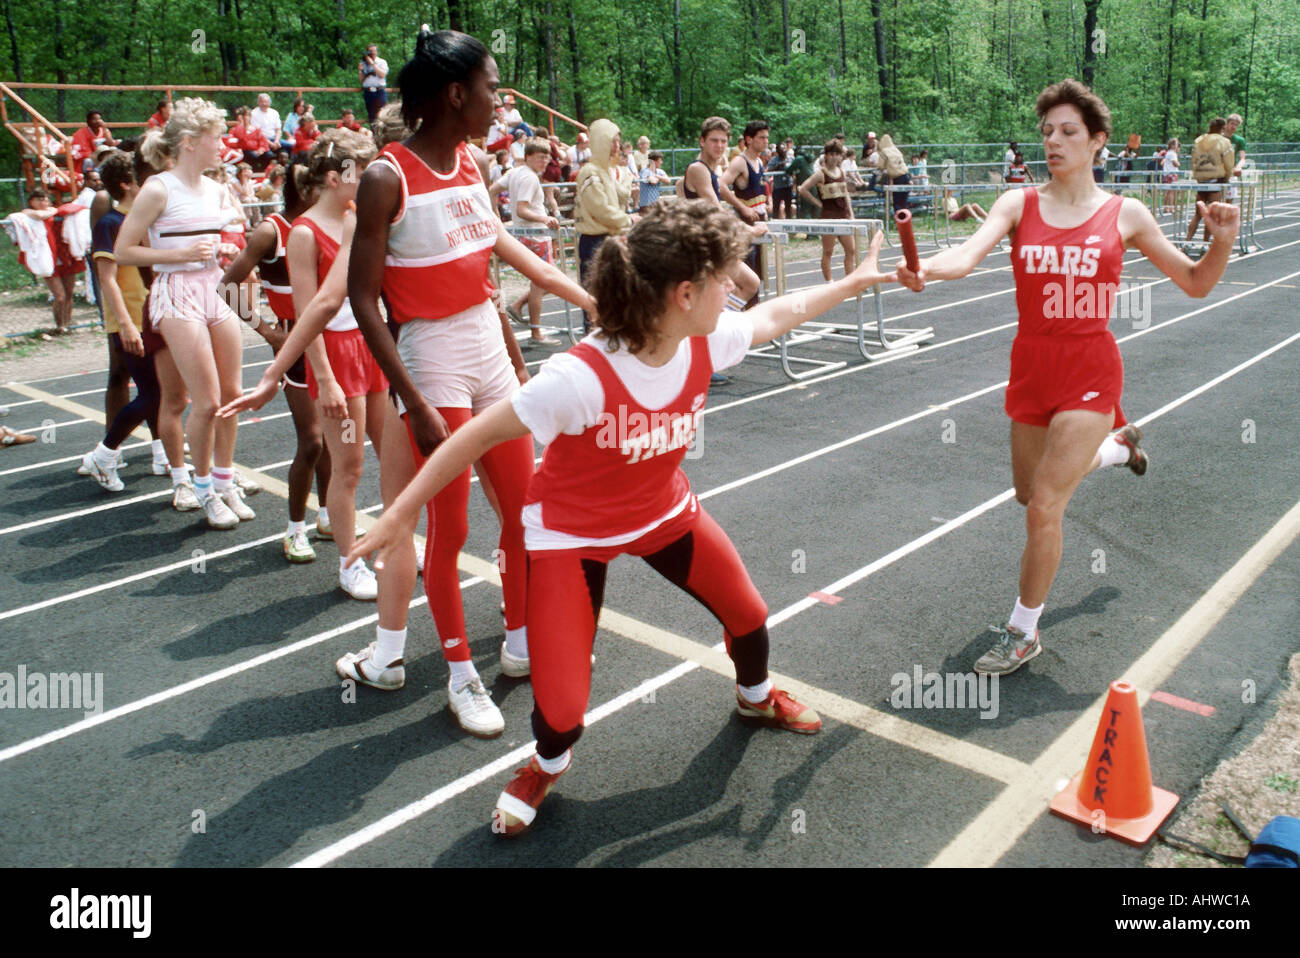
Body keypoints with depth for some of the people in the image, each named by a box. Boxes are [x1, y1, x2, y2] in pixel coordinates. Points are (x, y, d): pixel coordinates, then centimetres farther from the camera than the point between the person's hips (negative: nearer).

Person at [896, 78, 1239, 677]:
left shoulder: (1125, 215, -2)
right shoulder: (1019, 204, -1)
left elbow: (1195, 284, 7)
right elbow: (968, 255, -20)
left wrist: (1223, 241, -14)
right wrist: (923, 268, -42)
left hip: (1089, 374, -3)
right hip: (1031, 369, 4)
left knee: (1044, 506, -12)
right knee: (1031, 492, 20)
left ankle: (1022, 633, 9)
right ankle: (1118, 444, 52)